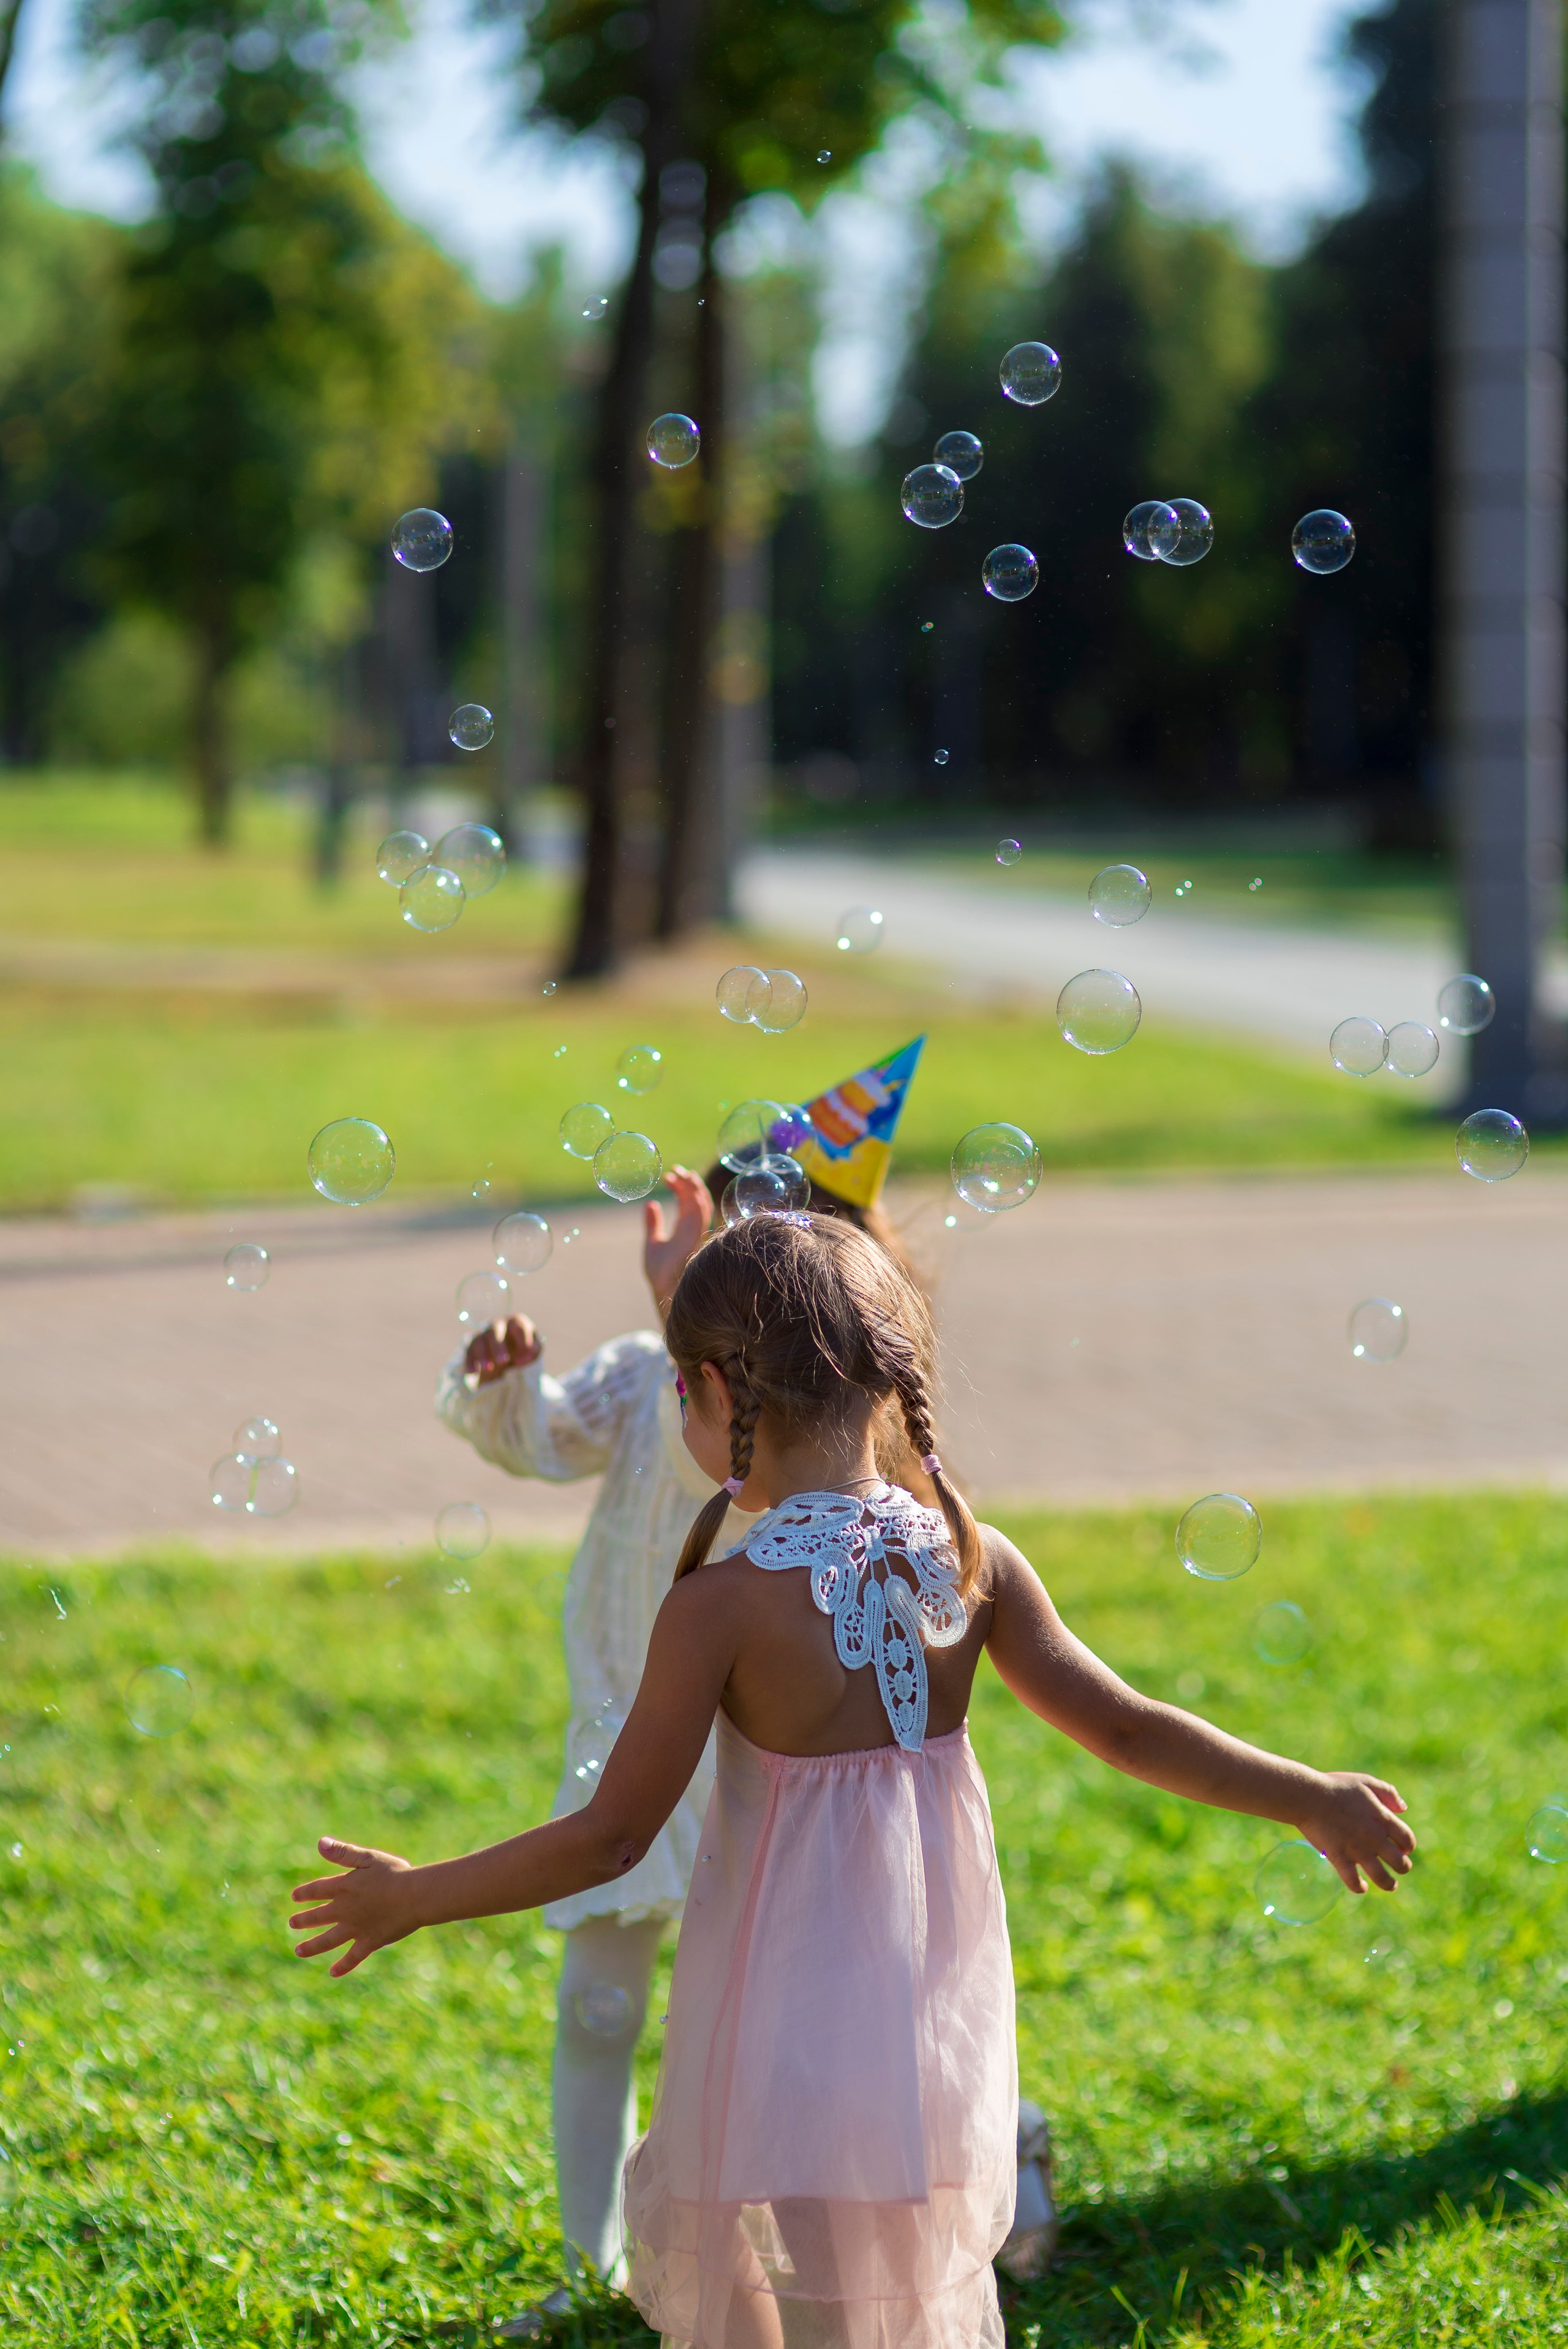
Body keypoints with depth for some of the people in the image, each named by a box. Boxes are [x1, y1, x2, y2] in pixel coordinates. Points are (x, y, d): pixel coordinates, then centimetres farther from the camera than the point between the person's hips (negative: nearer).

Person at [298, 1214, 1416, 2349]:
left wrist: (413, 1897, -2)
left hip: (788, 2034, -5)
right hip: (940, 2021, 5)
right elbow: (1127, 1726, 0)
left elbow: (613, 1836, -14)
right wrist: (1314, 1798, 14)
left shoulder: (723, 1605, -18)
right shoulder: (974, 1562, -4)